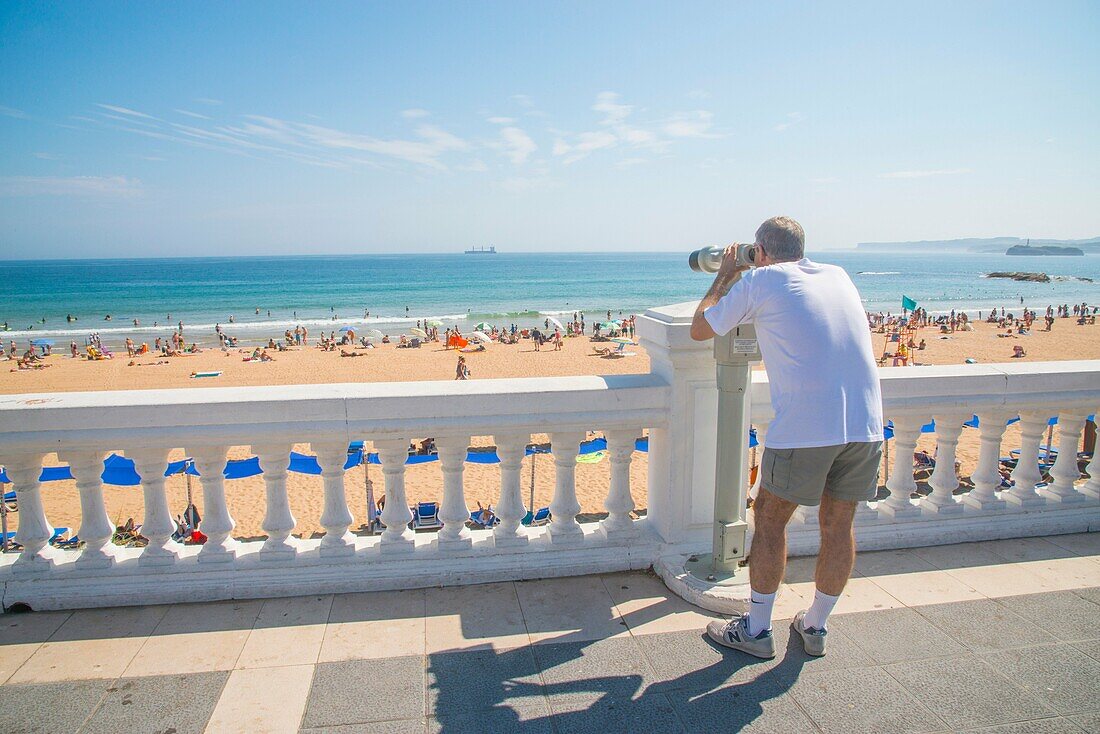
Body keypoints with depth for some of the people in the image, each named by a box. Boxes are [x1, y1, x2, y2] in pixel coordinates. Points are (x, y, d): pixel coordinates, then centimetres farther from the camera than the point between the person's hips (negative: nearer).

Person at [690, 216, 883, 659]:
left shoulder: (760, 281, 1)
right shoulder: (838, 276, 18)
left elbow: (699, 330, 10)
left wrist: (724, 277, 23)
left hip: (805, 427, -6)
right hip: (867, 423, 6)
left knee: (770, 518, 10)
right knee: (838, 525, 16)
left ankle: (756, 630, 21)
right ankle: (815, 627, 31)